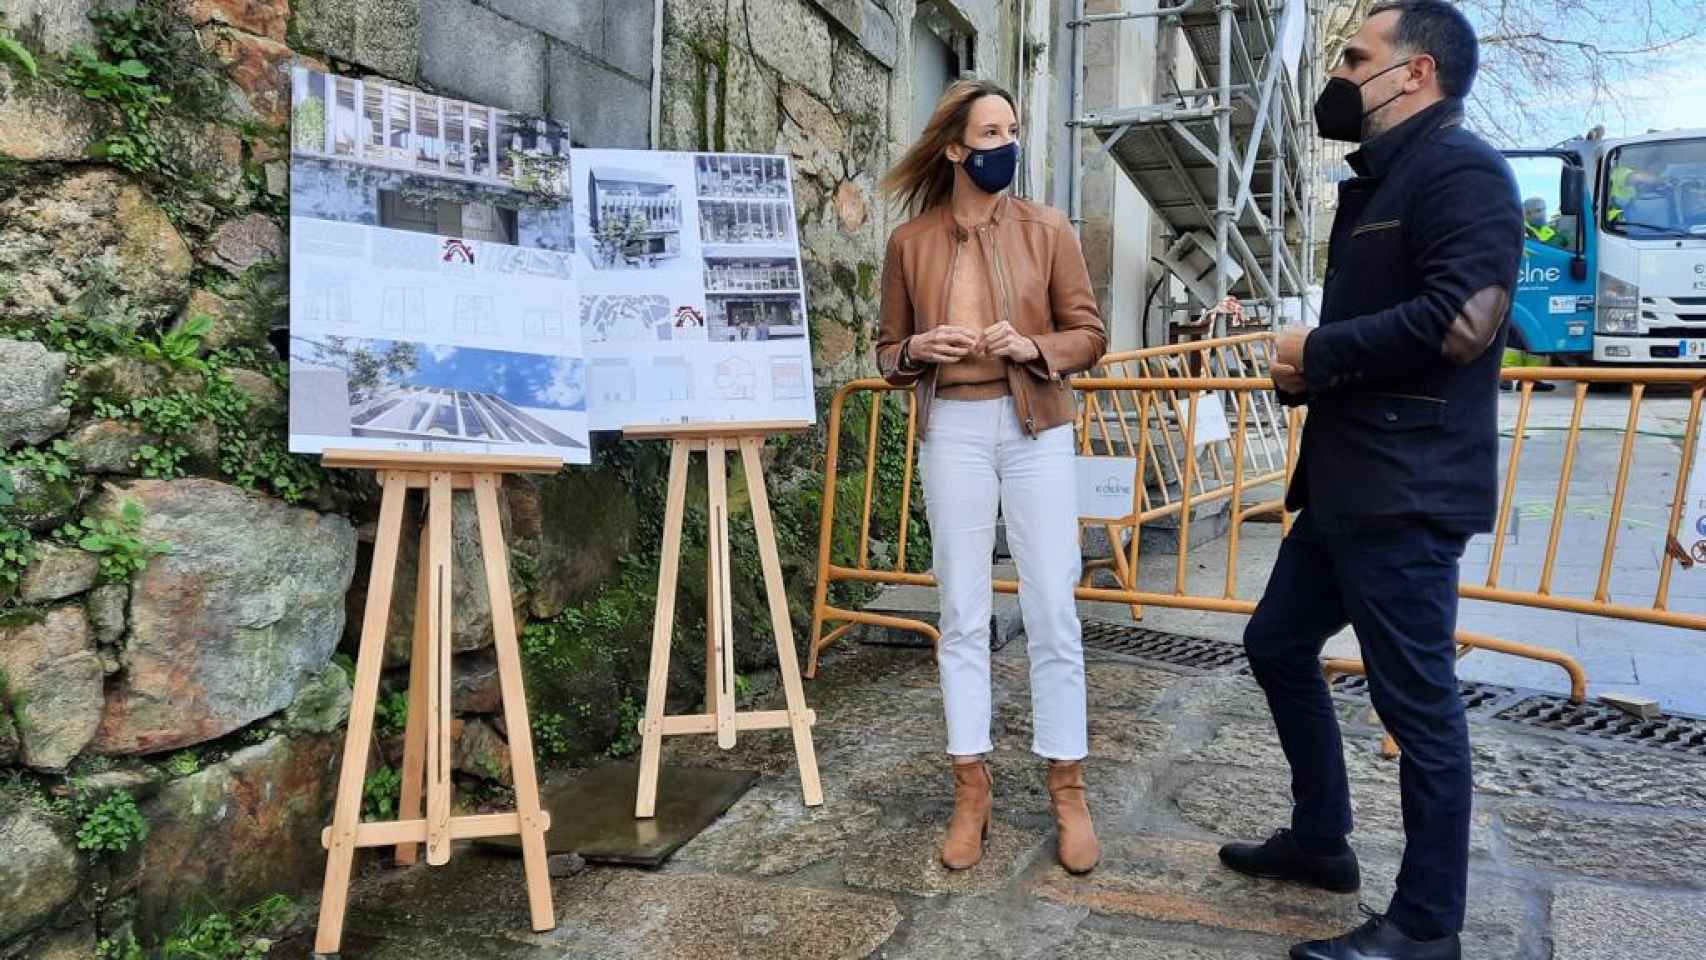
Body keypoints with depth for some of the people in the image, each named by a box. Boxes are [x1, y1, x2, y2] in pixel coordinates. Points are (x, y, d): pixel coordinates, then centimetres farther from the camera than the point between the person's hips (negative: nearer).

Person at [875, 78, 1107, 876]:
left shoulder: (1047, 230, 2)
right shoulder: (910, 242, 4)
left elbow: (1090, 334, 4)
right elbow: (886, 352, 10)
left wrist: (1032, 347, -15)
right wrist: (917, 349, -12)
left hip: (1037, 428, 0)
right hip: (953, 430, 1)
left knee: (1053, 612, 1)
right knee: (962, 613, 5)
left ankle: (1067, 789, 14)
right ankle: (971, 787, 16)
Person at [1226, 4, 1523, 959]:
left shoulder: (1461, 168, -11)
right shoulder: (1379, 182, 20)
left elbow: (1461, 320, -24)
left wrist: (1318, 351, -12)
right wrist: (1301, 370, 4)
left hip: (1407, 489, -11)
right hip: (1346, 480, 11)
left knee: (1417, 699, -2)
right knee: (1278, 643, 17)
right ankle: (1321, 839, 33)